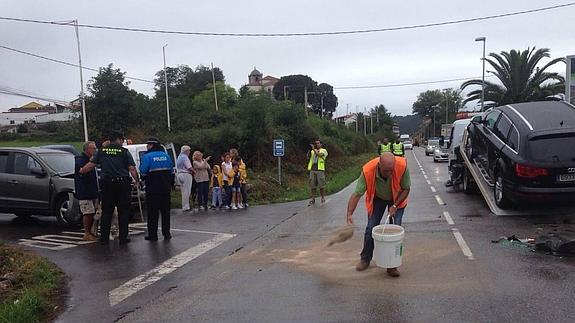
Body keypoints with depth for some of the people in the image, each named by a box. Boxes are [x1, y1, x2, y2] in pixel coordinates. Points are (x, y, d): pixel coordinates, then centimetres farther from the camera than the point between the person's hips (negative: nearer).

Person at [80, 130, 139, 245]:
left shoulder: (101, 151, 6)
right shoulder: (124, 152, -2)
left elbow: (90, 165, 5)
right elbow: (132, 169, -6)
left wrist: (81, 171, 23)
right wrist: (137, 181, 7)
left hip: (107, 184, 3)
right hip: (123, 183, -2)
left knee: (106, 212, 10)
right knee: (123, 212, 5)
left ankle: (104, 238, 12)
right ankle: (123, 237, 7)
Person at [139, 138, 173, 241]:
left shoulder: (147, 156, -10)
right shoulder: (166, 155, 7)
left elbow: (143, 172, -13)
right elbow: (171, 171, 10)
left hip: (153, 188, -5)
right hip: (166, 187, 5)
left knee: (152, 212, 2)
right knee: (165, 210, 11)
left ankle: (153, 235, 5)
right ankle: (166, 234, 15)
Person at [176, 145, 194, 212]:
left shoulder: (179, 157, 19)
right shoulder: (185, 157, -11)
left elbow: (177, 168, 20)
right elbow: (189, 168, -16)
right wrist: (193, 172, 1)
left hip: (179, 174, 9)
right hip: (186, 174, -9)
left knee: (184, 192, 12)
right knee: (186, 192, -7)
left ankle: (184, 206, 13)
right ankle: (186, 207, -7)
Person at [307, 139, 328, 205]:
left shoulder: (323, 150, 8)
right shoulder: (312, 151, 20)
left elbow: (319, 154, -12)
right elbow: (308, 157, 6)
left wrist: (313, 149, -14)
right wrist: (310, 149, -7)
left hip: (320, 169, -3)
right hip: (312, 169, 3)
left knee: (321, 185, -2)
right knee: (312, 185, 1)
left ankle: (323, 198, 10)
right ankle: (313, 199, 6)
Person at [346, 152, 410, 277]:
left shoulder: (402, 166, -36)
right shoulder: (368, 171, -37)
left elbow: (406, 189, -19)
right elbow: (357, 194, -33)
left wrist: (395, 205, -25)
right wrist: (349, 215, -41)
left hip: (397, 198, 0)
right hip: (377, 199, 0)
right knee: (371, 228, -1)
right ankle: (365, 259, 18)